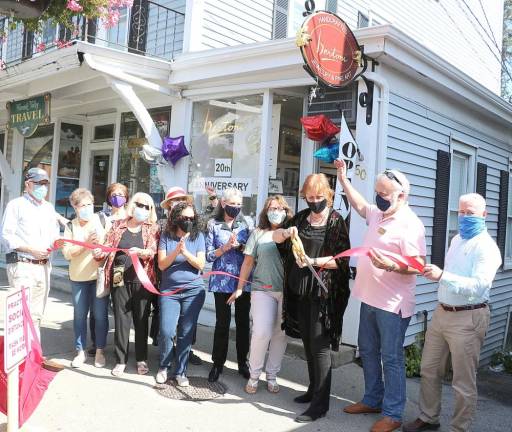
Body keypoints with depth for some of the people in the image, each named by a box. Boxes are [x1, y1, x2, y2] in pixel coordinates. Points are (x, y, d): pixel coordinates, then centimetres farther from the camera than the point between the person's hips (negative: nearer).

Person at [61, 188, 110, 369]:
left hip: (100, 275, -1)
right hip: (79, 277, 1)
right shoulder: (71, 226, 4)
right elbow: (67, 253, -4)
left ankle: (100, 350, 17)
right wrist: (86, 243, -16)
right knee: (80, 315, 7)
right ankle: (81, 351, 20)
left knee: (100, 314, 3)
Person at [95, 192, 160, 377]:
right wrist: (99, 252, -14)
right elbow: (108, 247, 8)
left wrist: (141, 252, -29)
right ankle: (121, 359, 15)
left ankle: (142, 359, 20)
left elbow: (153, 250, -9)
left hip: (142, 280, -1)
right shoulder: (118, 225, 10)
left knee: (141, 319, 7)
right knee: (121, 319, 4)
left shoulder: (153, 228, 5)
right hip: (120, 279, 1)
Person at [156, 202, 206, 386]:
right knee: (166, 332, -8)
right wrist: (176, 251, -19)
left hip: (193, 291, 1)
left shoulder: (198, 236, 2)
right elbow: (162, 264, -4)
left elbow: (201, 264, -3)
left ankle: (180, 371, 18)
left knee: (186, 334, 3)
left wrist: (186, 252, -18)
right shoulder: (166, 236, 1)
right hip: (169, 291, 0)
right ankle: (163, 366, 18)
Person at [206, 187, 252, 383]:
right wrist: (226, 247, -16)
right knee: (222, 322, 1)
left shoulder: (244, 224, 9)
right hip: (222, 281, -2)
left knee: (243, 321, 7)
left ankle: (242, 362, 21)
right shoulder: (214, 225, 2)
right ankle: (218, 363, 15)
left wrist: (242, 246, -9)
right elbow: (209, 256, -1)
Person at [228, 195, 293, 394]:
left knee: (280, 334, 6)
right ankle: (254, 376, 9)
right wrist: (239, 288, 8)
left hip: (287, 291, 1)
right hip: (263, 290, -1)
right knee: (261, 332, -10)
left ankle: (272, 376, 22)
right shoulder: (258, 233, 7)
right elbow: (248, 262, 7)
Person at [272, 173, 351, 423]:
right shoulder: (301, 217, 8)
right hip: (300, 290, 6)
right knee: (308, 343, 16)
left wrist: (314, 262, -25)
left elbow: (342, 259, -12)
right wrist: (286, 232, -10)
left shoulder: (336, 221, -7)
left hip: (323, 293, -6)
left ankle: (320, 404, 3)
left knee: (320, 346, -4)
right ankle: (314, 389, 32)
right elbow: (275, 237, 12)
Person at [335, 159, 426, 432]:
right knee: (368, 352, 18)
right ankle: (373, 400, 33)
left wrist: (392, 265, -37)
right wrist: (343, 178, 26)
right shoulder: (377, 214, 8)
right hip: (369, 298, 9)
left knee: (391, 358, 1)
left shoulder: (410, 224, -17)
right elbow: (359, 205, 30)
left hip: (393, 304, -9)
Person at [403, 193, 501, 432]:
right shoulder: (456, 239, 14)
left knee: (463, 383, 2)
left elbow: (478, 286, -26)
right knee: (429, 370, 16)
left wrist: (442, 276, -34)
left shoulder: (486, 247, -13)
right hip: (441, 312, 8)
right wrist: (434, 272, 8)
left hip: (468, 318, -8)